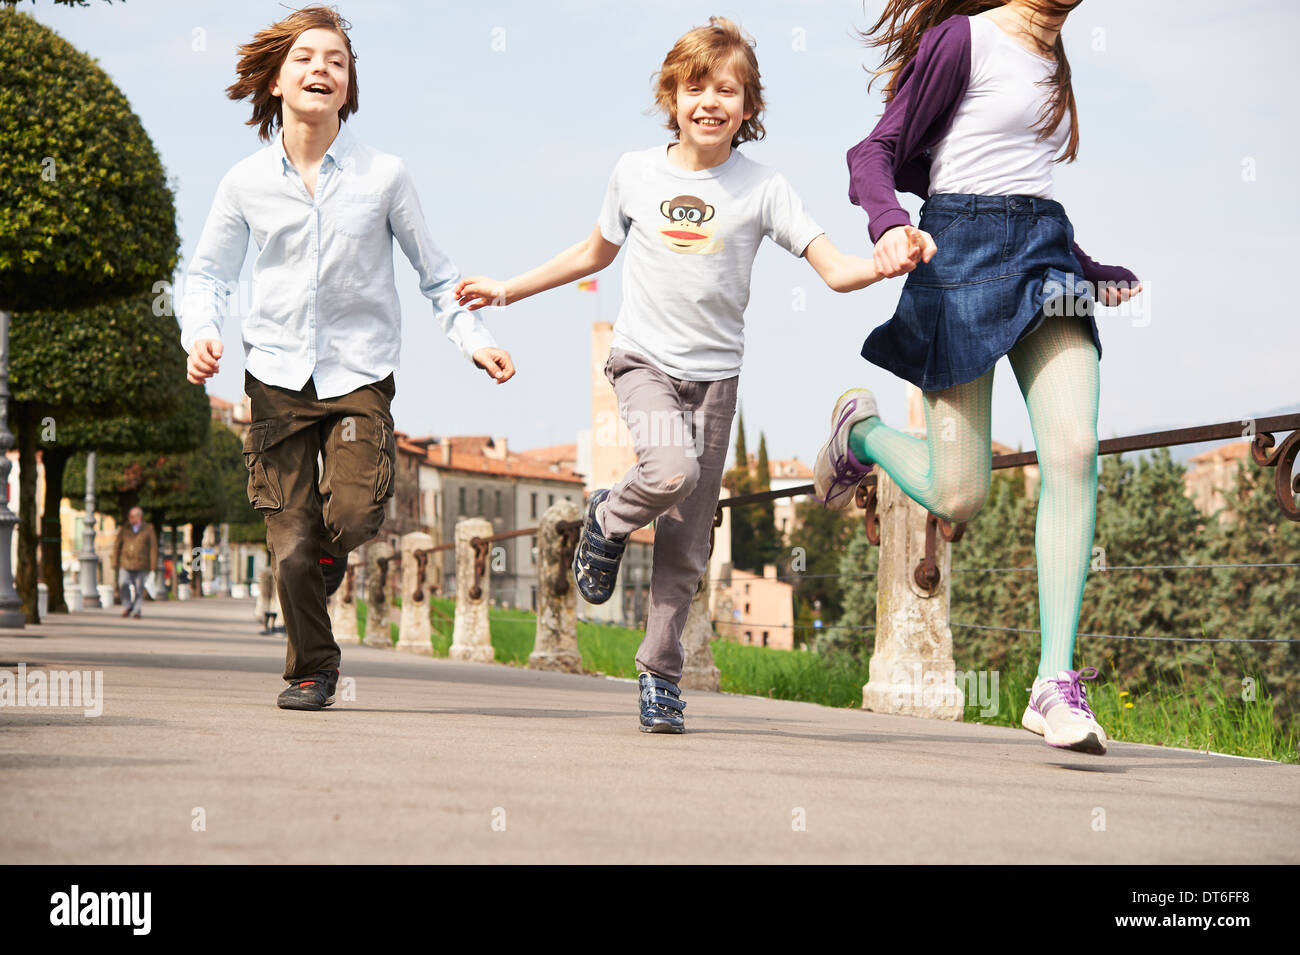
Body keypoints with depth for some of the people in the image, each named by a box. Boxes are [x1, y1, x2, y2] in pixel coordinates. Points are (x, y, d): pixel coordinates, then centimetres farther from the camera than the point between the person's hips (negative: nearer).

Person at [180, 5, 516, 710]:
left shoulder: (384, 176, -1)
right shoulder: (246, 184, 2)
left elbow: (434, 272, 8)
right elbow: (207, 275, 14)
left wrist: (474, 338, -5)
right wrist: (201, 334, -6)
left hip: (360, 373, -1)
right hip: (278, 374, 1)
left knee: (355, 512, -20)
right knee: (290, 547, -2)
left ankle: (331, 548, 17)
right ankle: (311, 670, 18)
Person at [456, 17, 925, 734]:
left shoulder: (762, 188, -3)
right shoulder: (636, 172, 2)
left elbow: (837, 271, -10)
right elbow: (595, 253, 19)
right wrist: (508, 291, 21)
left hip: (715, 375, 0)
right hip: (642, 359, 0)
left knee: (686, 544, 1)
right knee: (671, 470, -30)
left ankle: (660, 676, 17)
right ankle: (606, 524, 2)